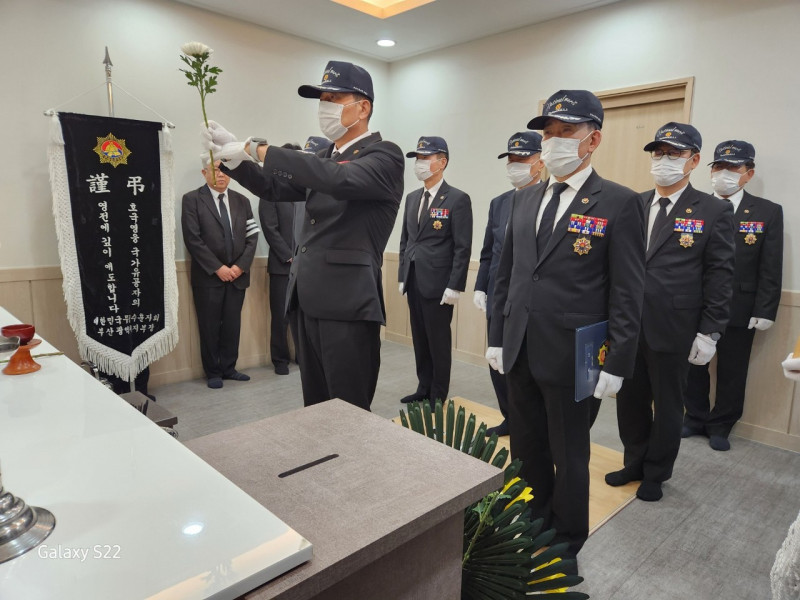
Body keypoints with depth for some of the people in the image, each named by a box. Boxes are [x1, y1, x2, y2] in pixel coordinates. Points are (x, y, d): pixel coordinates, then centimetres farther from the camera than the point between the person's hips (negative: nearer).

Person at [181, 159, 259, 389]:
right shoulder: (192, 199, -1)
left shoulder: (242, 201, 12)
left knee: (233, 325, 8)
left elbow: (252, 236, 6)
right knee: (210, 326, 4)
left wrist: (240, 266, -7)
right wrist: (217, 268, -14)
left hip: (237, 274, 3)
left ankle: (228, 368, 20)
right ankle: (213, 372, 17)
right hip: (208, 276, -3)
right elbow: (192, 239, -9)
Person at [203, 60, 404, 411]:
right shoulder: (325, 157, 18)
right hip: (310, 303, 8)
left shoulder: (384, 156, -7)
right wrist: (234, 156, 4)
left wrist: (258, 149, -21)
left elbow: (339, 179, -25)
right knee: (315, 408, 16)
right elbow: (276, 188, 21)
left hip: (347, 306, -7)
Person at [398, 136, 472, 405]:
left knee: (438, 342, 3)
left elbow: (463, 248, -12)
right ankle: (423, 389, 27)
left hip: (438, 284, -6)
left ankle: (438, 397, 17)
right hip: (414, 283, 7)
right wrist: (402, 276, 12)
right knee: (420, 340, 14)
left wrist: (454, 287, -16)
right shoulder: (412, 198, 13)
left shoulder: (458, 199, -8)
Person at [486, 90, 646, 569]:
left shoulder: (619, 204, -8)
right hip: (519, 353, 6)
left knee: (569, 456, 13)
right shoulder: (524, 200, 9)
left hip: (570, 358, -5)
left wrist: (616, 365, -11)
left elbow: (628, 294, -9)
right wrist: (497, 337, 10)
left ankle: (567, 544, 35)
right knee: (526, 449, 19)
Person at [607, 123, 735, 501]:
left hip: (672, 329, -3)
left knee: (667, 406, 12)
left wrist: (709, 333, -9)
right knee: (630, 400, 15)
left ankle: (656, 474, 33)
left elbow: (719, 276, -5)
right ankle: (634, 463, 36)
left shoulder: (714, 211, -3)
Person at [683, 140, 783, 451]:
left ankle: (720, 427, 26)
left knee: (731, 373, 9)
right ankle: (695, 419, 28)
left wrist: (765, 311, -8)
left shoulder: (768, 212, 1)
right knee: (693, 367, 10)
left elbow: (771, 269, -2)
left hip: (739, 310, -1)